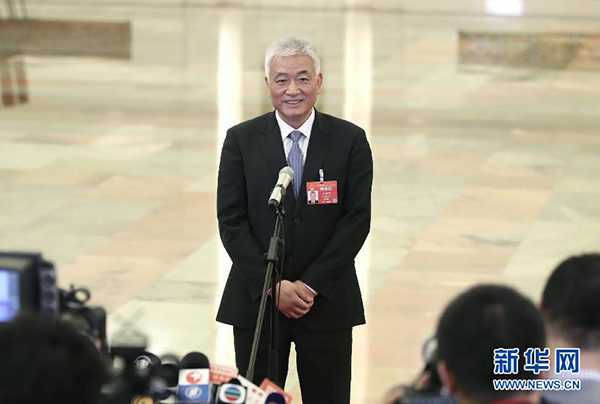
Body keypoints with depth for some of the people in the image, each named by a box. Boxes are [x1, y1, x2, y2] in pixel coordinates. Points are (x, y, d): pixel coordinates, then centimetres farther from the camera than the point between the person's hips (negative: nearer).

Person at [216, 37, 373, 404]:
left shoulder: (350, 140, 0)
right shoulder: (241, 140, 2)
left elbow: (357, 219, -4)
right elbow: (231, 221, -2)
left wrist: (311, 284, -11)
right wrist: (271, 286, -11)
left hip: (327, 302, 0)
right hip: (255, 301, 1)